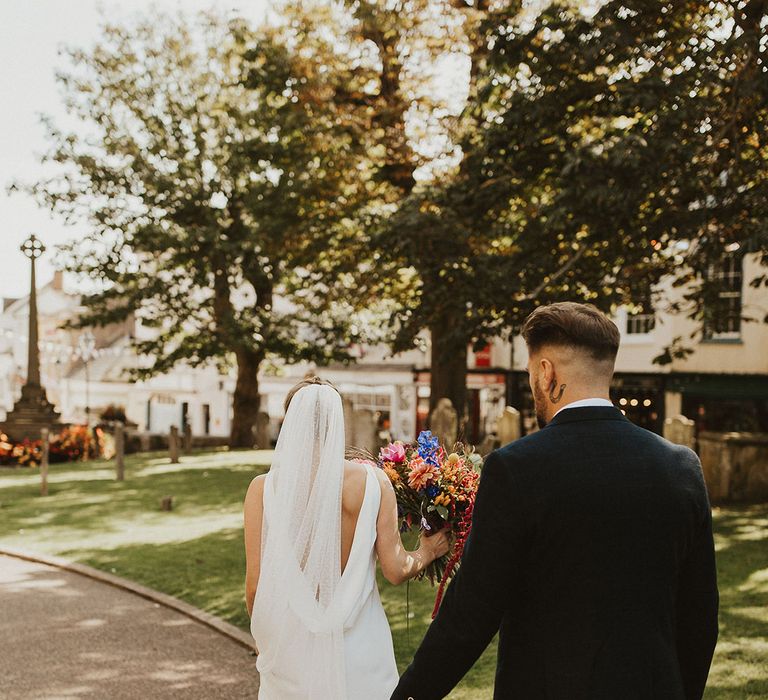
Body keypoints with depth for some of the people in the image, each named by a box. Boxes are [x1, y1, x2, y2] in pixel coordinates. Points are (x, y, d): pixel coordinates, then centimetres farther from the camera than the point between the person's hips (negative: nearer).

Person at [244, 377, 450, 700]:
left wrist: (263, 636, 12)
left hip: (293, 644, 0)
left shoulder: (264, 488, -10)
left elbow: (255, 585, -8)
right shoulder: (373, 481, -8)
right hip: (360, 646, 0)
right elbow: (395, 570, -5)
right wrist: (427, 552, 16)